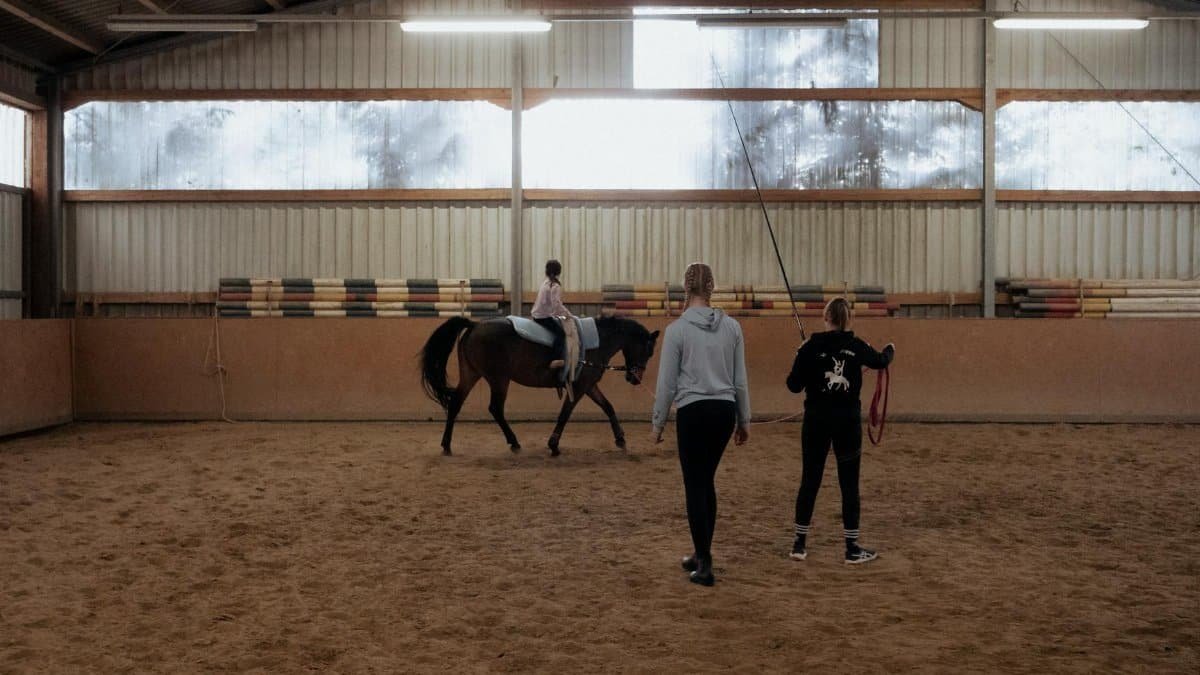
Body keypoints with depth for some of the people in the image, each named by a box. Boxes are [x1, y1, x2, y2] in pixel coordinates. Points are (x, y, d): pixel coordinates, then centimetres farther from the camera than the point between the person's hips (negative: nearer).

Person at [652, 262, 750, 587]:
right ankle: (701, 554, 27)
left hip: (693, 413, -5)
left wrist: (658, 422, 4)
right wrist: (744, 420, 16)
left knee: (695, 487, 2)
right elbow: (740, 380, 7)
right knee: (706, 482, 18)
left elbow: (667, 383, -7)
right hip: (724, 411, 5)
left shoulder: (677, 329, -10)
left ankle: (705, 566, 2)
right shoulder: (732, 326, 2)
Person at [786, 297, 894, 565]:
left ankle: (799, 544, 14)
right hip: (848, 422, 0)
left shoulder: (810, 346, -7)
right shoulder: (857, 346, -2)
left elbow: (794, 385, -4)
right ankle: (852, 549, 11)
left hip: (816, 421, 0)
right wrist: (890, 349, 42)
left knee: (809, 481, 9)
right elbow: (880, 361, 19)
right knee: (849, 485, 7)